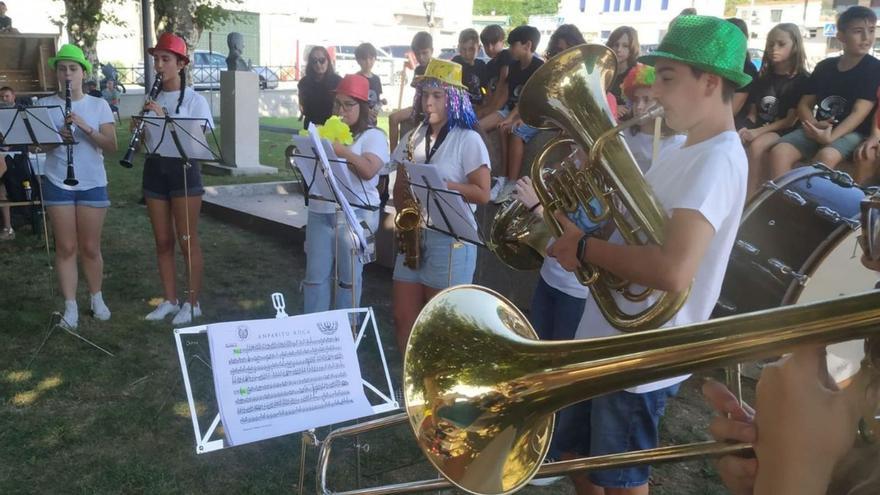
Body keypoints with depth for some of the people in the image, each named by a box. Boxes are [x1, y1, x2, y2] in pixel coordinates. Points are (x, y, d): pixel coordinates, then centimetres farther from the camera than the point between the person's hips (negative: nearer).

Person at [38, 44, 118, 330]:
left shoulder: (98, 105, 1)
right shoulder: (45, 105, 2)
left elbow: (111, 146, -7)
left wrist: (86, 127, -21)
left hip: (92, 185, 0)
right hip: (57, 184, 0)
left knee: (90, 248, 7)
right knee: (66, 248, 4)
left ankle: (96, 299, 26)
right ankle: (70, 307, 11)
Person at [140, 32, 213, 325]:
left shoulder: (194, 99, -5)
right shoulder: (152, 99, 10)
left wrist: (165, 118, -23)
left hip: (183, 171, -5)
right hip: (155, 171, 5)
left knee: (187, 241, 0)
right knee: (162, 241, 10)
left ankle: (193, 303, 11)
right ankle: (169, 300, 21)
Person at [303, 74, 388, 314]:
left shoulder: (373, 136, -2)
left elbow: (368, 171, -19)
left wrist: (340, 150, -23)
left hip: (356, 215, -5)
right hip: (320, 213, 5)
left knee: (349, 276, 4)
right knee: (316, 275, 7)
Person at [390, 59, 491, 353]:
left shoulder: (468, 140, -6)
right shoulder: (412, 138, 10)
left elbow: (483, 194, -10)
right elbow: (400, 188, 15)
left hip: (451, 238, -6)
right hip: (414, 234, 6)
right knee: (403, 317, 10)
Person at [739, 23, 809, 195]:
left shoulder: (802, 80, -1)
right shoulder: (762, 77, 15)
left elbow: (791, 120, -8)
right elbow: (752, 112, 13)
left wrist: (758, 132, -20)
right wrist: (747, 129, -10)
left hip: (783, 132, -5)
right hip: (759, 127, 5)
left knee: (756, 145, -36)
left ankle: (751, 198, -33)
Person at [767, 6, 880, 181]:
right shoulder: (824, 66, 12)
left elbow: (859, 112, -13)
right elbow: (804, 104, 12)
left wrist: (831, 137, -28)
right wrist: (814, 124, -11)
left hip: (852, 132, -4)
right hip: (819, 128, 4)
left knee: (826, 156, -37)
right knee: (778, 151, -24)